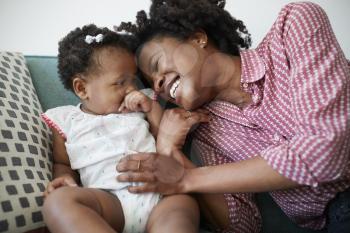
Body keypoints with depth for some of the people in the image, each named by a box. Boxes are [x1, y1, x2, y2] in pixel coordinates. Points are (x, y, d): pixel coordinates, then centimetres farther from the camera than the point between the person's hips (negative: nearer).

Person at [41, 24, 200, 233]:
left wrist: (152, 108, 7)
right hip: (108, 199, -1)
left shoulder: (139, 106, 23)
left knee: (184, 204, -32)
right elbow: (62, 163, 21)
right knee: (58, 200, -31)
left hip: (158, 194, 2)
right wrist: (64, 177, -3)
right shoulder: (67, 120, 16)